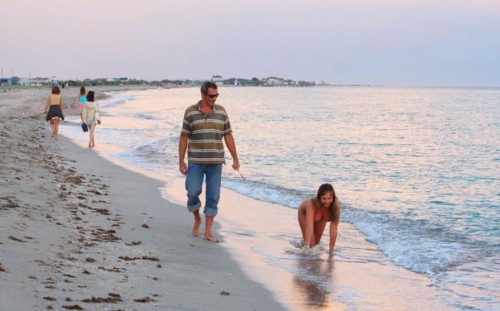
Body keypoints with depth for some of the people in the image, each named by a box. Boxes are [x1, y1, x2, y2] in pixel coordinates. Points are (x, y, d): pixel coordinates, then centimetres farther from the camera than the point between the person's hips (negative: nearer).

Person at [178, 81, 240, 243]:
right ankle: (197, 219, 21)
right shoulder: (190, 112, -1)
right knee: (193, 192, -8)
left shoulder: (221, 111, 4)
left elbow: (228, 136, 7)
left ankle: (208, 232, 6)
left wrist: (235, 158, 4)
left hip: (215, 161, 2)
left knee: (213, 196, 1)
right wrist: (181, 161, -4)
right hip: (195, 161, -2)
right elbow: (184, 138, 1)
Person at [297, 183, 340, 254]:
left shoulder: (336, 206, -40)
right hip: (305, 213, -3)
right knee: (311, 243, -9)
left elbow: (333, 229, -37)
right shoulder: (312, 204, -46)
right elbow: (309, 227, -51)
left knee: (316, 242, 13)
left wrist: (331, 250, -35)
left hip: (321, 218, 3)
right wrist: (307, 245, -59)